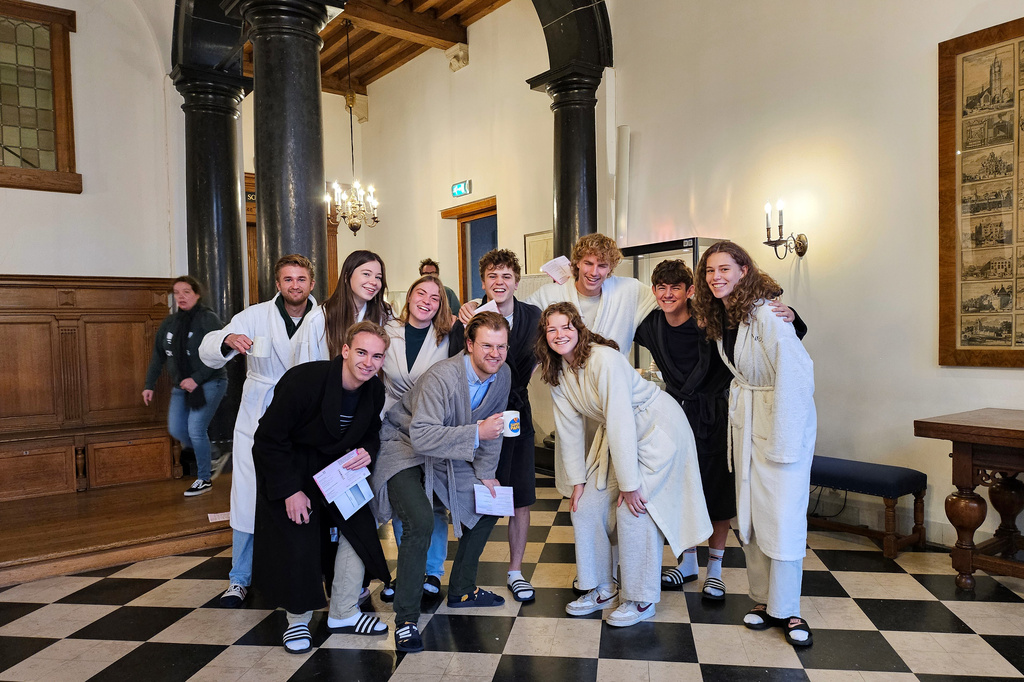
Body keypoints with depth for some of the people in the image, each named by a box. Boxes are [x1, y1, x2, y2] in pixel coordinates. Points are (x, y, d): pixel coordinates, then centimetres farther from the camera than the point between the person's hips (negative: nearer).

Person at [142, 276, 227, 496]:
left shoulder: (208, 319, -13)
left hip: (208, 384, -7)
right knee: (176, 430, 6)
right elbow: (158, 355, 14)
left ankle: (205, 479, 8)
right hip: (181, 386, 7)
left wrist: (197, 379, -24)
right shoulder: (169, 322, 9)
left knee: (196, 430, -10)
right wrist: (149, 385, 11)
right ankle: (205, 463, 32)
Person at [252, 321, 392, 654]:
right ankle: (297, 621, 16)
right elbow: (269, 439, -24)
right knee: (297, 541, -9)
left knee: (360, 526, -2)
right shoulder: (302, 380, -30)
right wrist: (290, 490, -24)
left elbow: (371, 433, 7)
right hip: (287, 466, -5)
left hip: (334, 465, 6)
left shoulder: (375, 391, -11)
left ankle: (343, 613, 15)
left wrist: (366, 451, -18)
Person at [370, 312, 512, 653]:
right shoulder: (442, 377, -31)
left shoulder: (502, 375, -8)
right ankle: (405, 620, -12)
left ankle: (461, 589, 28)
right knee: (420, 521, -28)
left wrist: (485, 474, 4)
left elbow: (492, 426, 6)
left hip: (447, 457, 8)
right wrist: (476, 433, -45)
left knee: (488, 506, 12)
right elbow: (421, 436, -38)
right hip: (404, 449, -8)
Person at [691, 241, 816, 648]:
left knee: (783, 517, -4)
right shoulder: (719, 317, 6)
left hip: (783, 418, -7)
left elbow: (795, 373, -23)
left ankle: (786, 611, 11)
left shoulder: (767, 315, -20)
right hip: (744, 417, 8)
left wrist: (784, 441, -22)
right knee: (749, 513, 10)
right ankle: (763, 599, 23)